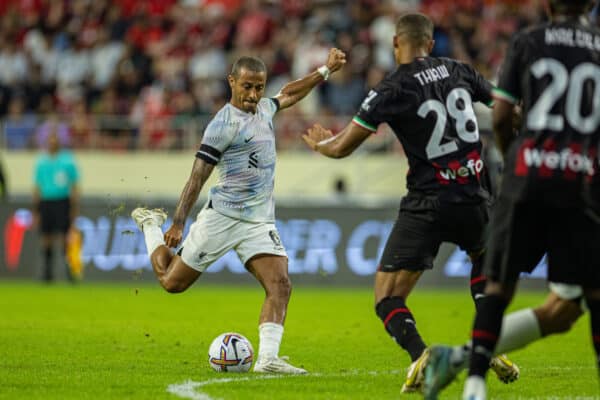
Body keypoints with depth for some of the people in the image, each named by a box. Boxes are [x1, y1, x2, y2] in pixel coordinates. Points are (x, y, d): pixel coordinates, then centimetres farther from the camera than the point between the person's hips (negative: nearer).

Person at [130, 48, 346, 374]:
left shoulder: (263, 109, 11)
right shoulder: (224, 124, -13)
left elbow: (288, 94, 34)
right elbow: (197, 176, -13)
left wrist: (325, 70, 33)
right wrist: (178, 224, -17)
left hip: (260, 222, 6)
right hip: (222, 218, -6)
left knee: (280, 285, -16)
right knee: (172, 282, 5)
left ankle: (267, 358, -21)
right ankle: (151, 226, 33)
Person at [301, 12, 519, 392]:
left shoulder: (392, 89, -7)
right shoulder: (458, 70, 6)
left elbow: (342, 147, -3)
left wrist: (319, 143, 20)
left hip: (426, 204, -4)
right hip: (474, 198, 4)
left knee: (388, 298, 2)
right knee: (485, 257, 36)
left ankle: (420, 355, -27)